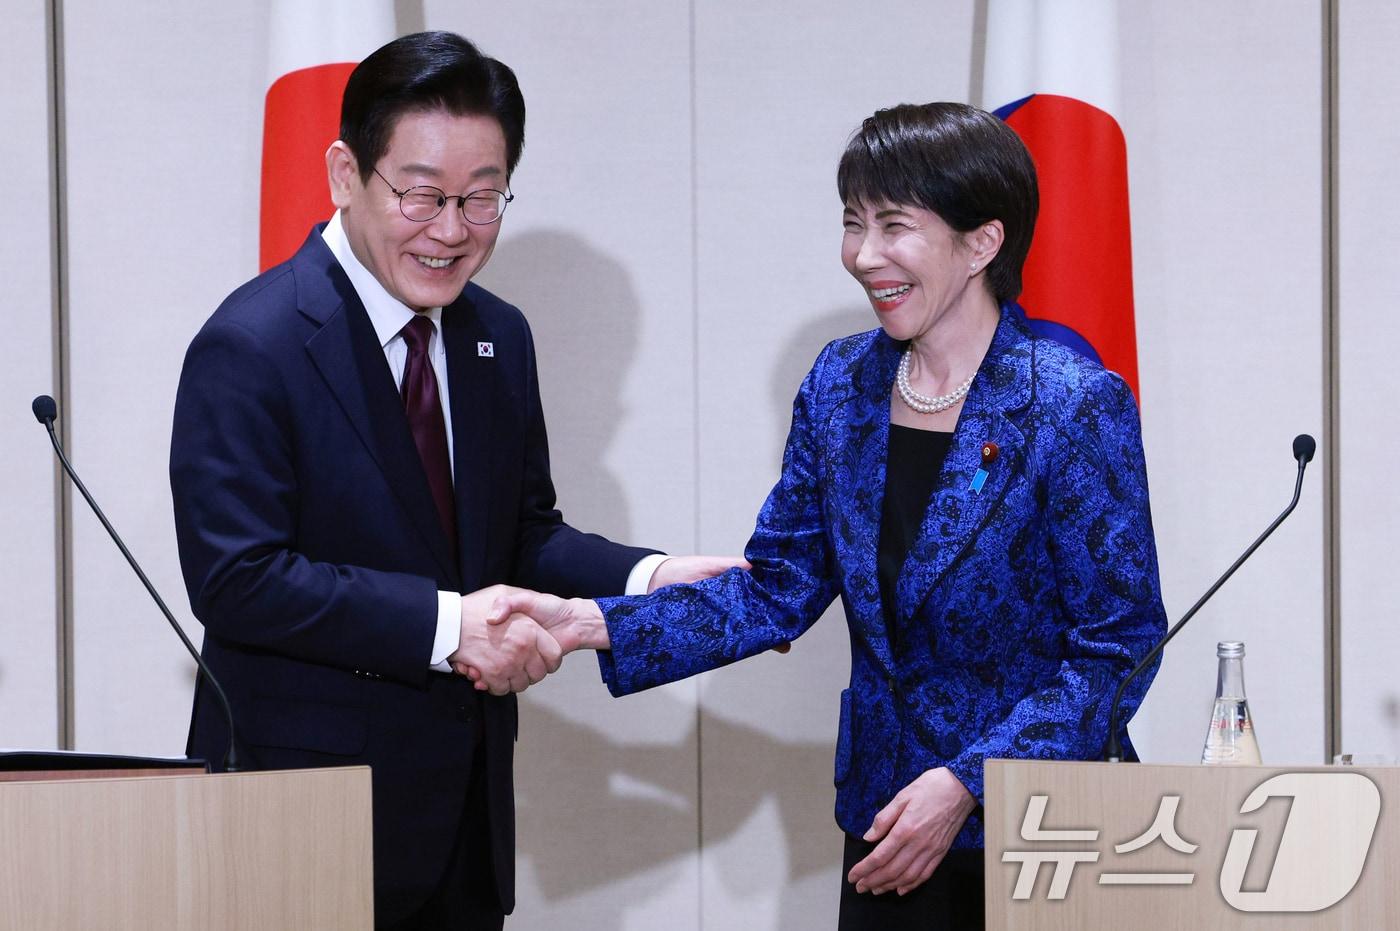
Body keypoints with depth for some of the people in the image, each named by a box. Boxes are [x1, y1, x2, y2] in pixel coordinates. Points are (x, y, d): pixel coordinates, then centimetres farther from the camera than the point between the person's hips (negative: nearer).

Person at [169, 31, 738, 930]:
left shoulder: (500, 339, 9)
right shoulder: (251, 348, -15)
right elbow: (238, 578, -22)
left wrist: (645, 580, -3)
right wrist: (444, 625, -25)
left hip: (469, 802, 7)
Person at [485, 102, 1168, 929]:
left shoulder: (1077, 408, -12)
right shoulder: (841, 386, 5)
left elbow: (1117, 647, -12)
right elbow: (777, 590, 7)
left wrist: (966, 784, -20)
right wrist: (592, 625, -6)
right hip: (884, 830, 5)